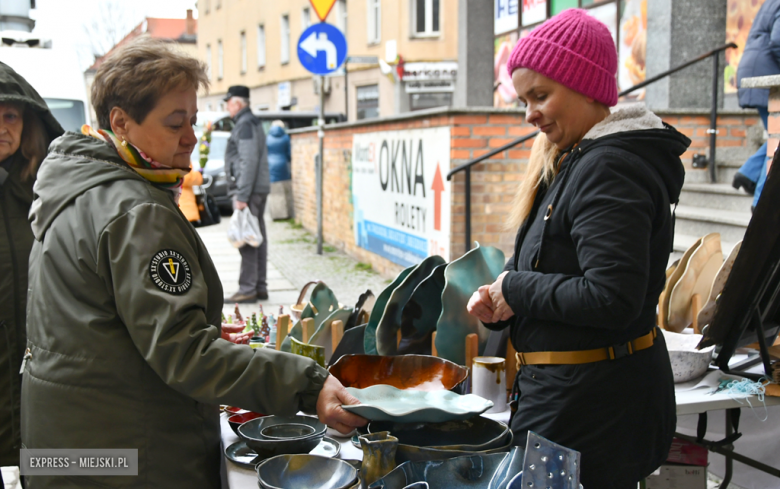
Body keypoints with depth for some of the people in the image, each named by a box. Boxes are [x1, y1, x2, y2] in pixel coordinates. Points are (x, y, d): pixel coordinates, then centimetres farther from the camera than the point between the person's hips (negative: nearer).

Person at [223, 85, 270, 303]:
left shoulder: (245, 124, -12)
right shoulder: (253, 122, 20)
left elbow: (249, 162, -20)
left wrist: (242, 195, -22)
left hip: (249, 189, -10)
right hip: (259, 188, 10)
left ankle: (247, 289, -7)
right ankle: (260, 287, 16)